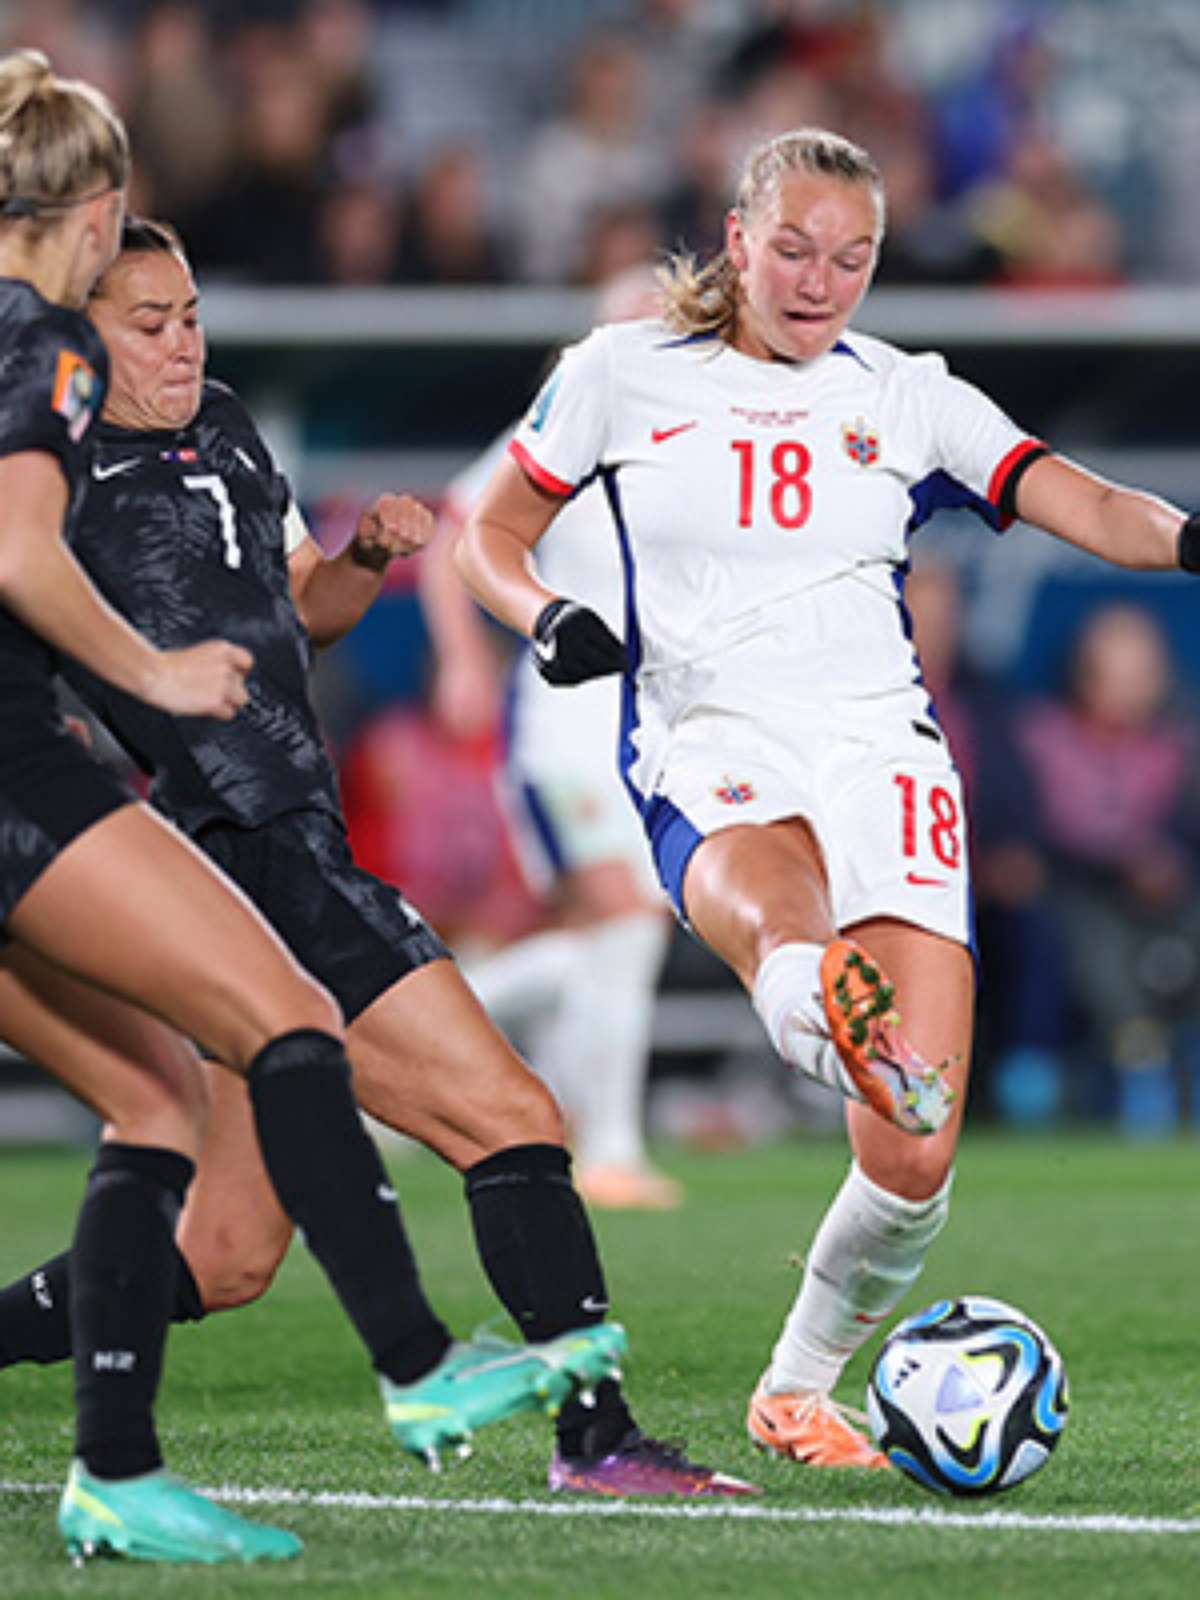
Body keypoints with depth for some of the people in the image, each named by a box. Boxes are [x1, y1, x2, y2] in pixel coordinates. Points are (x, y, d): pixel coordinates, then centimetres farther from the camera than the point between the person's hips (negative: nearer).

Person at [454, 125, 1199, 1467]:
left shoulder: (907, 398, 13)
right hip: (708, 752, -2)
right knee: (773, 907, -42)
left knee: (914, 1160, -11)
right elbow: (491, 529, 17)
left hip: (880, 743, 2)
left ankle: (797, 1388, 12)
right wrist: (545, 617, -5)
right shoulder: (624, 372, 10)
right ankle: (830, 1022, -77)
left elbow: (1091, 509, 2)